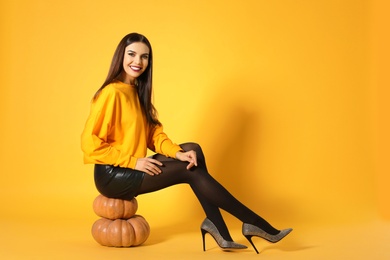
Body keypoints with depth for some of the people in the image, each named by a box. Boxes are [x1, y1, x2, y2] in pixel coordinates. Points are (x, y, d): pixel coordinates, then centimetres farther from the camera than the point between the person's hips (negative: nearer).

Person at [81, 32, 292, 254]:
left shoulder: (137, 92, 12)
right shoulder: (112, 93, -16)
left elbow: (153, 133, 7)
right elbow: (90, 142, -21)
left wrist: (178, 153, -11)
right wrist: (133, 161, -20)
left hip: (131, 170, 8)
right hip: (113, 177, -8)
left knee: (193, 150, -4)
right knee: (191, 170, -12)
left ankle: (216, 225, -11)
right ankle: (253, 223, -5)